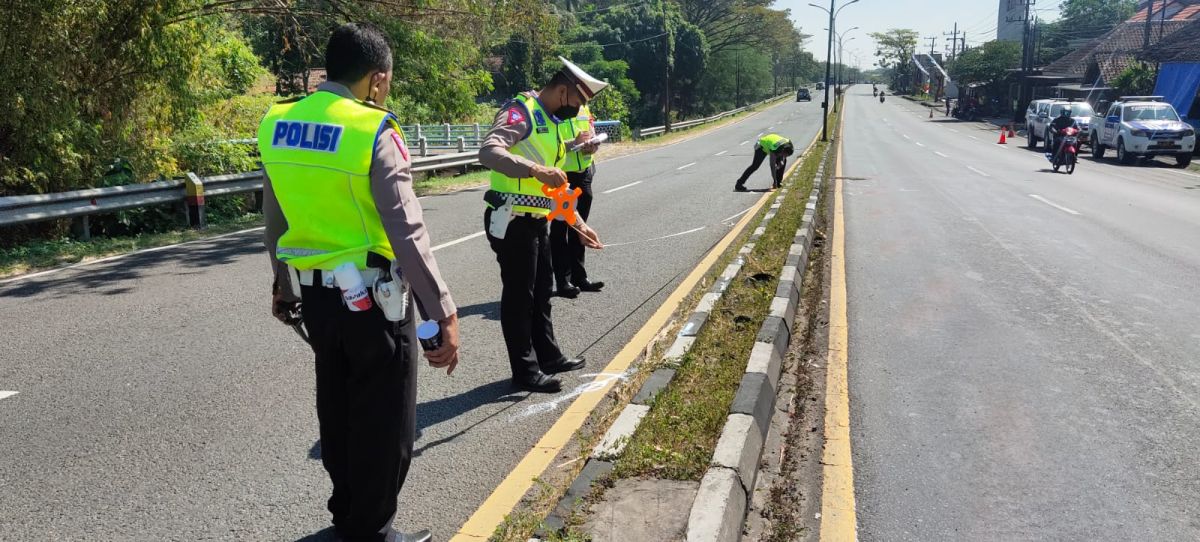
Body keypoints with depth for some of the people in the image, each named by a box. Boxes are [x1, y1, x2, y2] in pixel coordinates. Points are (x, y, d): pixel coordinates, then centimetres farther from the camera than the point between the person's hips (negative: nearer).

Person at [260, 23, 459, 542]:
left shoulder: (277, 123, 2)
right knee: (382, 418, 10)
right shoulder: (373, 132, -18)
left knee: (337, 409, 23)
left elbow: (275, 219, 12)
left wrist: (283, 285, 24)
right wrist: (443, 313, -21)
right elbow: (407, 233, -23)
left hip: (314, 293, 7)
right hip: (372, 297, -7)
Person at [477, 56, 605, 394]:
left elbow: (554, 186, 22)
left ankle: (548, 356, 34)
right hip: (512, 221, -9)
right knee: (519, 295, 1)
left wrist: (578, 224, 19)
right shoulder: (521, 111, -12)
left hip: (536, 222, 9)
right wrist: (536, 169, -40)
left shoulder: (551, 123, 17)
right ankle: (525, 371, 12)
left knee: (542, 290, 19)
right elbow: (489, 151, -30)